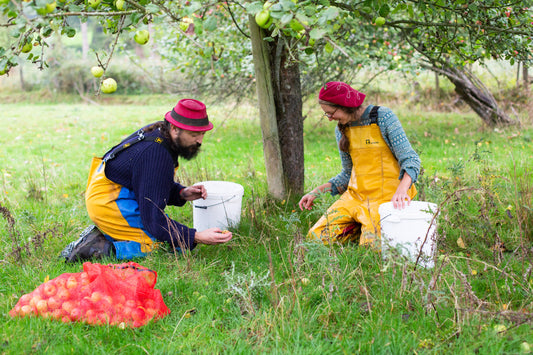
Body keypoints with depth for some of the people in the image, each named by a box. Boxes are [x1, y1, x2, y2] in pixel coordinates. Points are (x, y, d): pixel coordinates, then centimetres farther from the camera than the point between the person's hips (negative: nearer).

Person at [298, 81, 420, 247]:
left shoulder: (383, 117, -7)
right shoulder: (341, 130, 11)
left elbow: (410, 159, -12)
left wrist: (402, 189, -31)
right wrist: (317, 192, 8)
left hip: (385, 195, -5)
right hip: (355, 195, 6)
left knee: (371, 246, -24)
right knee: (316, 236, -9)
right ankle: (363, 226, 12)